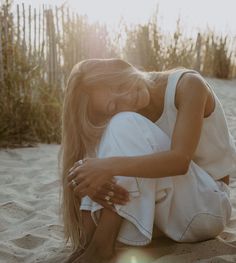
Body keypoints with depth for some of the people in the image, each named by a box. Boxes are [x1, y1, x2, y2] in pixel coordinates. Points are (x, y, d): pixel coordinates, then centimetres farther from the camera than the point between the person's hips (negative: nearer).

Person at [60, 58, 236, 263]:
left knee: (125, 127, -26)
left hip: (207, 205, -5)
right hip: (167, 206, 5)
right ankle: (89, 238, -21)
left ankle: (102, 243, -28)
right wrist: (93, 185, -35)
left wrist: (112, 166, -41)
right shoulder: (121, 116, -4)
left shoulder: (187, 84, -17)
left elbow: (181, 160, -31)